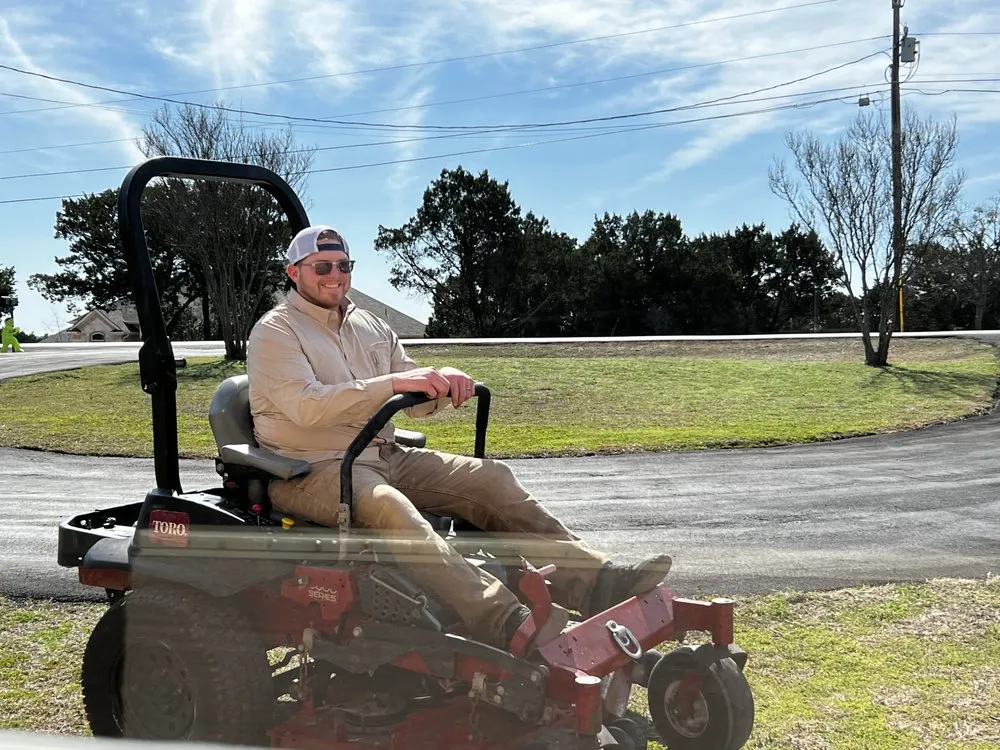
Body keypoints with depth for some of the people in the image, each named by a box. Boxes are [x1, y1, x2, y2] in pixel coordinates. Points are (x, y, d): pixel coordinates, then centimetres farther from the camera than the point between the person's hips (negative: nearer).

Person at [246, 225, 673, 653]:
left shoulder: (370, 327, 18)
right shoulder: (274, 331, -2)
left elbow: (417, 403, 15)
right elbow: (305, 405, -20)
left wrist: (442, 382, -9)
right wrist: (393, 382, -26)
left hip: (384, 456, 7)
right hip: (310, 471, -6)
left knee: (488, 477, -13)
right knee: (385, 505, -38)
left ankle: (596, 579, -20)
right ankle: (509, 625, -50)